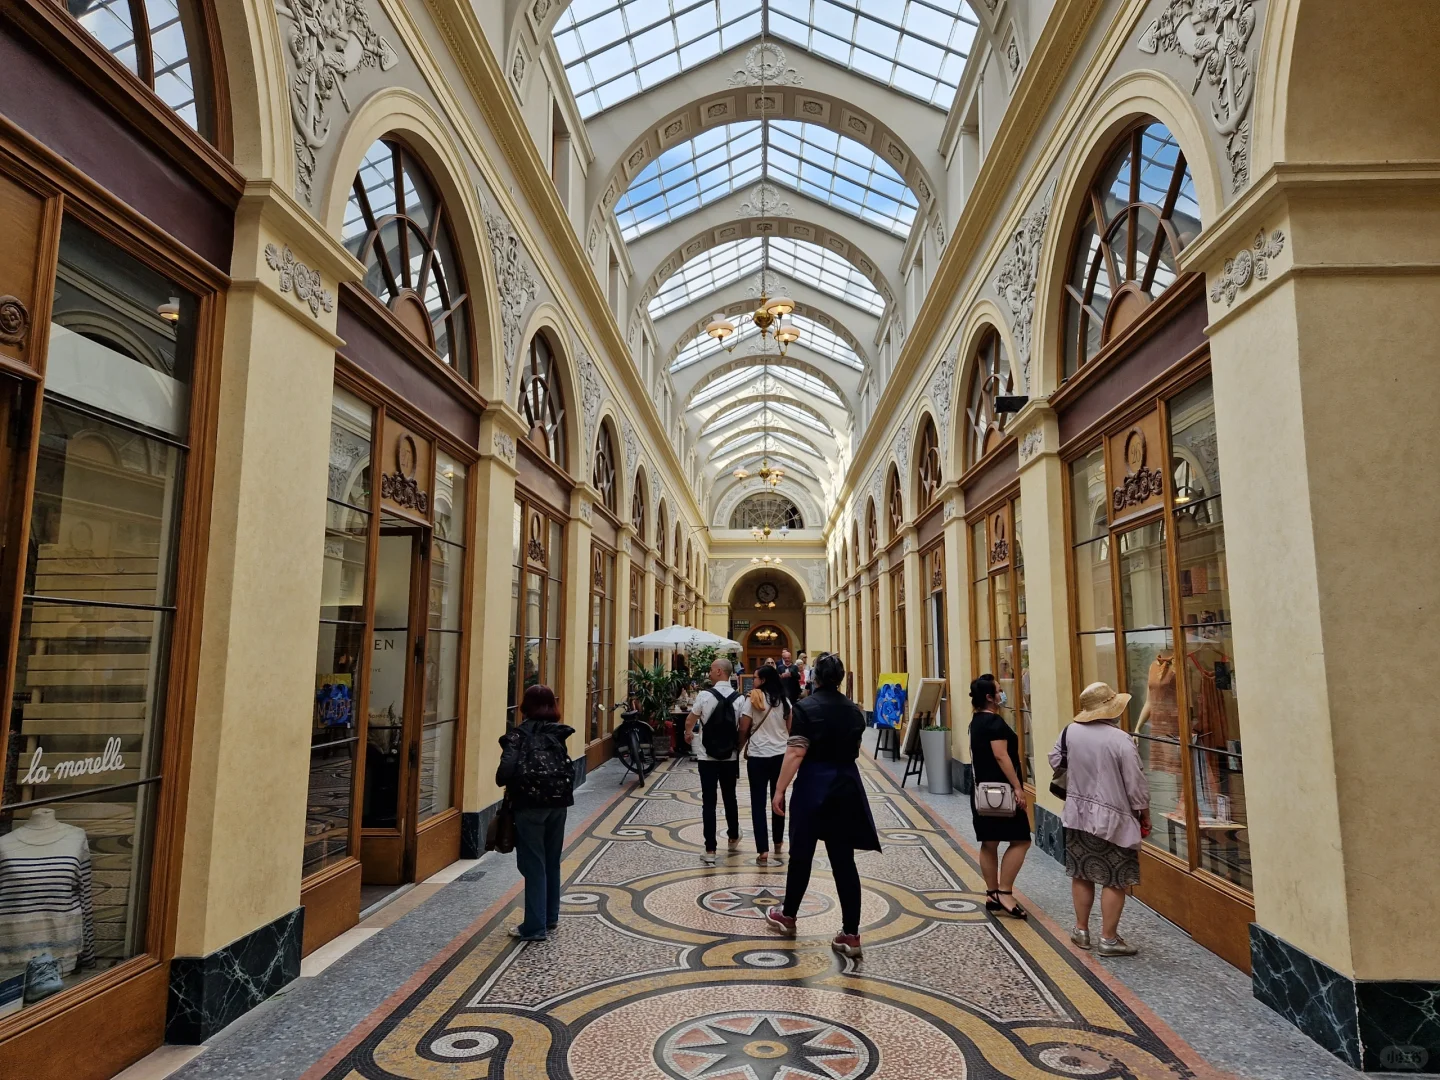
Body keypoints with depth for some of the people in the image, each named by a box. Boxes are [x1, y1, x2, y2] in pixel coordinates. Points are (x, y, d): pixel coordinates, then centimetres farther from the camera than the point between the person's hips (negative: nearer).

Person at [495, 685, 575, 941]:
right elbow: (569, 768, 0)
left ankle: (535, 927, 7)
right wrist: (562, 791, 10)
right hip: (558, 803, 5)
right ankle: (550, 919, 27)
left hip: (529, 804, -4)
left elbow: (507, 769, -17)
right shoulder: (559, 732, 6)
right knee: (552, 862, 16)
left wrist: (503, 783, 2)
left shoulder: (518, 734, -6)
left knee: (533, 865, 3)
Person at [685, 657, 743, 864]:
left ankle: (710, 851, -1)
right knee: (730, 798, 20)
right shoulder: (738, 698, -2)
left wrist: (688, 734, 22)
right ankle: (733, 838, 37)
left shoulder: (705, 695, -11)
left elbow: (690, 721, 1)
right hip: (730, 756, 3)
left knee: (708, 802, 0)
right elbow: (742, 728, 0)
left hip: (707, 756, -3)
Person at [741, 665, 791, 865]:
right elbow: (790, 730, 7)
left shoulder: (752, 699, -10)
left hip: (758, 756, -4)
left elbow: (743, 730, -8)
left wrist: (745, 746, 10)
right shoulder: (784, 701, 3)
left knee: (759, 803, 0)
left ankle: (764, 852, -5)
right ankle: (778, 842, 32)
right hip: (781, 755, 4)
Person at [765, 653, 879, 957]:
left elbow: (796, 753, -18)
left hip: (814, 787, -4)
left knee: (801, 854, 12)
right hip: (847, 787, 4)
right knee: (843, 859, 6)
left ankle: (788, 916, 29)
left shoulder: (805, 707, -11)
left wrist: (779, 790, -13)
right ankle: (851, 933, 5)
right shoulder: (854, 710, 6)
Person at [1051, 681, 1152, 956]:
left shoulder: (1070, 731, -3)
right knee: (1114, 880, 6)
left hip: (1077, 816, 5)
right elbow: (1136, 784, -11)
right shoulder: (1121, 740, -17)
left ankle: (1081, 931, 25)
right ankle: (1108, 939, 11)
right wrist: (1145, 814, 3)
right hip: (1113, 820, -5)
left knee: (1081, 874, 15)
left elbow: (1055, 761, 12)